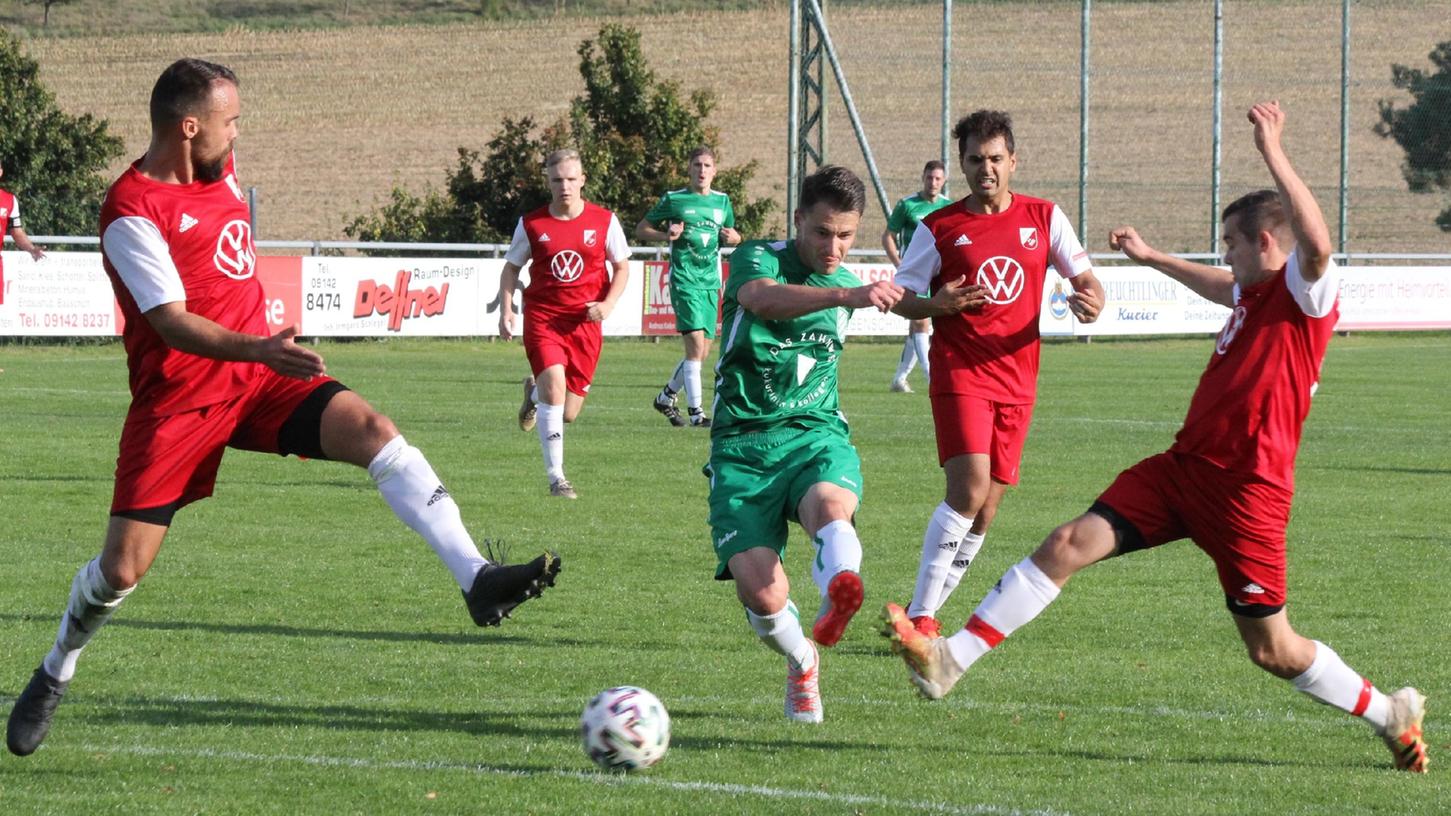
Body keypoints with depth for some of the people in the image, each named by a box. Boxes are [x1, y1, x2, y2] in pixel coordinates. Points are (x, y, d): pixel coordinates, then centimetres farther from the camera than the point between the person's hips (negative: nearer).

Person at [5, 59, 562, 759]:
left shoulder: (220, 171, 7)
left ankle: (477, 579, -31)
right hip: (178, 398, -6)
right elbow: (172, 324, -26)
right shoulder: (132, 212, -18)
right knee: (122, 568, -3)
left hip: (260, 376, 6)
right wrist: (257, 349, -41)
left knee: (374, 432, -21)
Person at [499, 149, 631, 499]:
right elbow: (512, 267, 11)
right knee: (555, 385, -24)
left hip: (585, 323, 2)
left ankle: (534, 392, 42)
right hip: (542, 318, -2)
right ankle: (556, 477, -17)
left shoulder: (604, 221, 0)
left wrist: (607, 304, -7)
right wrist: (506, 309, -2)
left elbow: (622, 267, 9)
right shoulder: (531, 224, -1)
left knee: (567, 413, 4)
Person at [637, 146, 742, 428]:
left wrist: (733, 237, 2)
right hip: (684, 280, -6)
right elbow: (640, 229, 6)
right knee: (696, 342, -18)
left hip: (711, 282, 6)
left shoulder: (722, 202, 12)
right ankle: (695, 412, -15)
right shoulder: (673, 200, -1)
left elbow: (732, 235, 26)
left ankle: (667, 396, 29)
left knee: (702, 352, 8)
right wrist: (666, 234, -13)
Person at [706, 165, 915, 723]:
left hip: (816, 436, 3)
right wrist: (847, 295, -45)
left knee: (831, 505, -35)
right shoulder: (757, 259, -4)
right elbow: (764, 299, -32)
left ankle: (839, 598, -66)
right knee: (760, 593, -18)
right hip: (744, 446, -3)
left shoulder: (844, 282, 15)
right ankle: (802, 664, 15)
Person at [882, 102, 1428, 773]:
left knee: (1273, 650, -1)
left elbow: (1316, 242, -35)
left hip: (1247, 491, -8)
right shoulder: (1256, 292, 16)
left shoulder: (1308, 292, -10)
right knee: (1070, 543, -5)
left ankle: (1392, 714, 21)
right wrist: (1150, 257, 52)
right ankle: (949, 660, -7)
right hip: (1184, 466, 8)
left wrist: (1274, 155, -33)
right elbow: (1224, 290, 43)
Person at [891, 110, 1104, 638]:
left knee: (984, 513, 5)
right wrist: (936, 305, -18)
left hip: (1017, 380, 4)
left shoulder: (1044, 218, 8)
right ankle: (920, 616, -16)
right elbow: (901, 299, 5)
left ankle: (925, 613, 18)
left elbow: (1086, 280, 10)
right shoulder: (938, 227, 1)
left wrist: (1090, 302, -14)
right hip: (960, 372, -4)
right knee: (969, 488, -22)